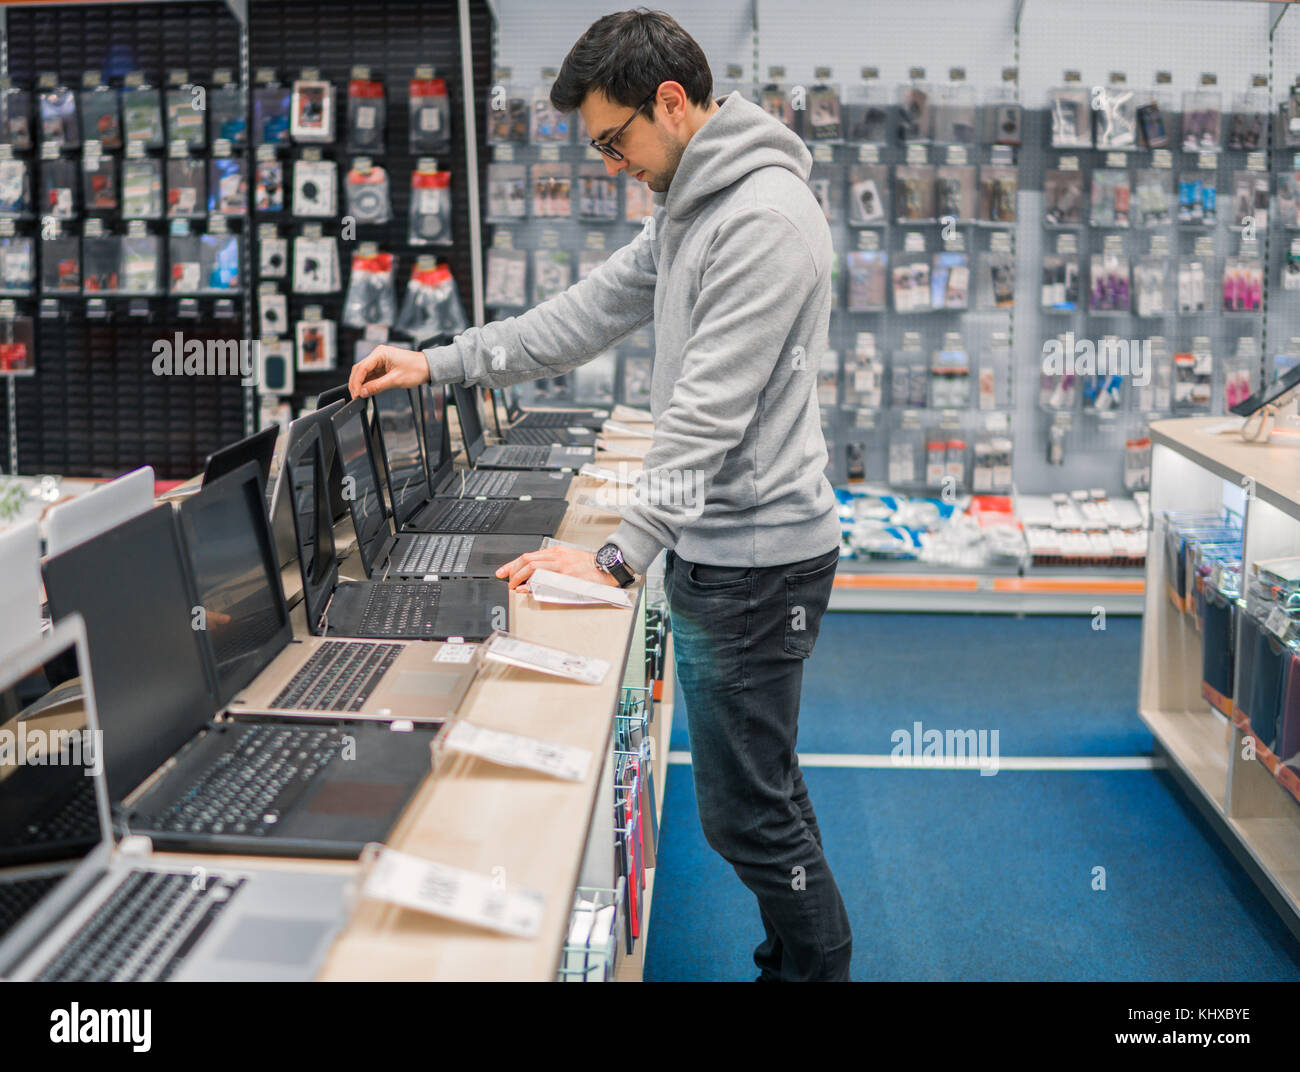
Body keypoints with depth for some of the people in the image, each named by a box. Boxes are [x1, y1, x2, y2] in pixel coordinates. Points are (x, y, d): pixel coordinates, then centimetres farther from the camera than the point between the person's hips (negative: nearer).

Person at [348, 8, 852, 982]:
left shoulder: (765, 217, -20)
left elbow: (709, 413, -25)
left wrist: (620, 557, -26)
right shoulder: (687, 212, 13)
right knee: (761, 785, 20)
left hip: (755, 560, -10)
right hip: (714, 550, 10)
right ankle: (798, 960, 35)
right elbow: (584, 317, 17)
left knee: (743, 810, -1)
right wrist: (439, 364, 11)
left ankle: (818, 966, 19)